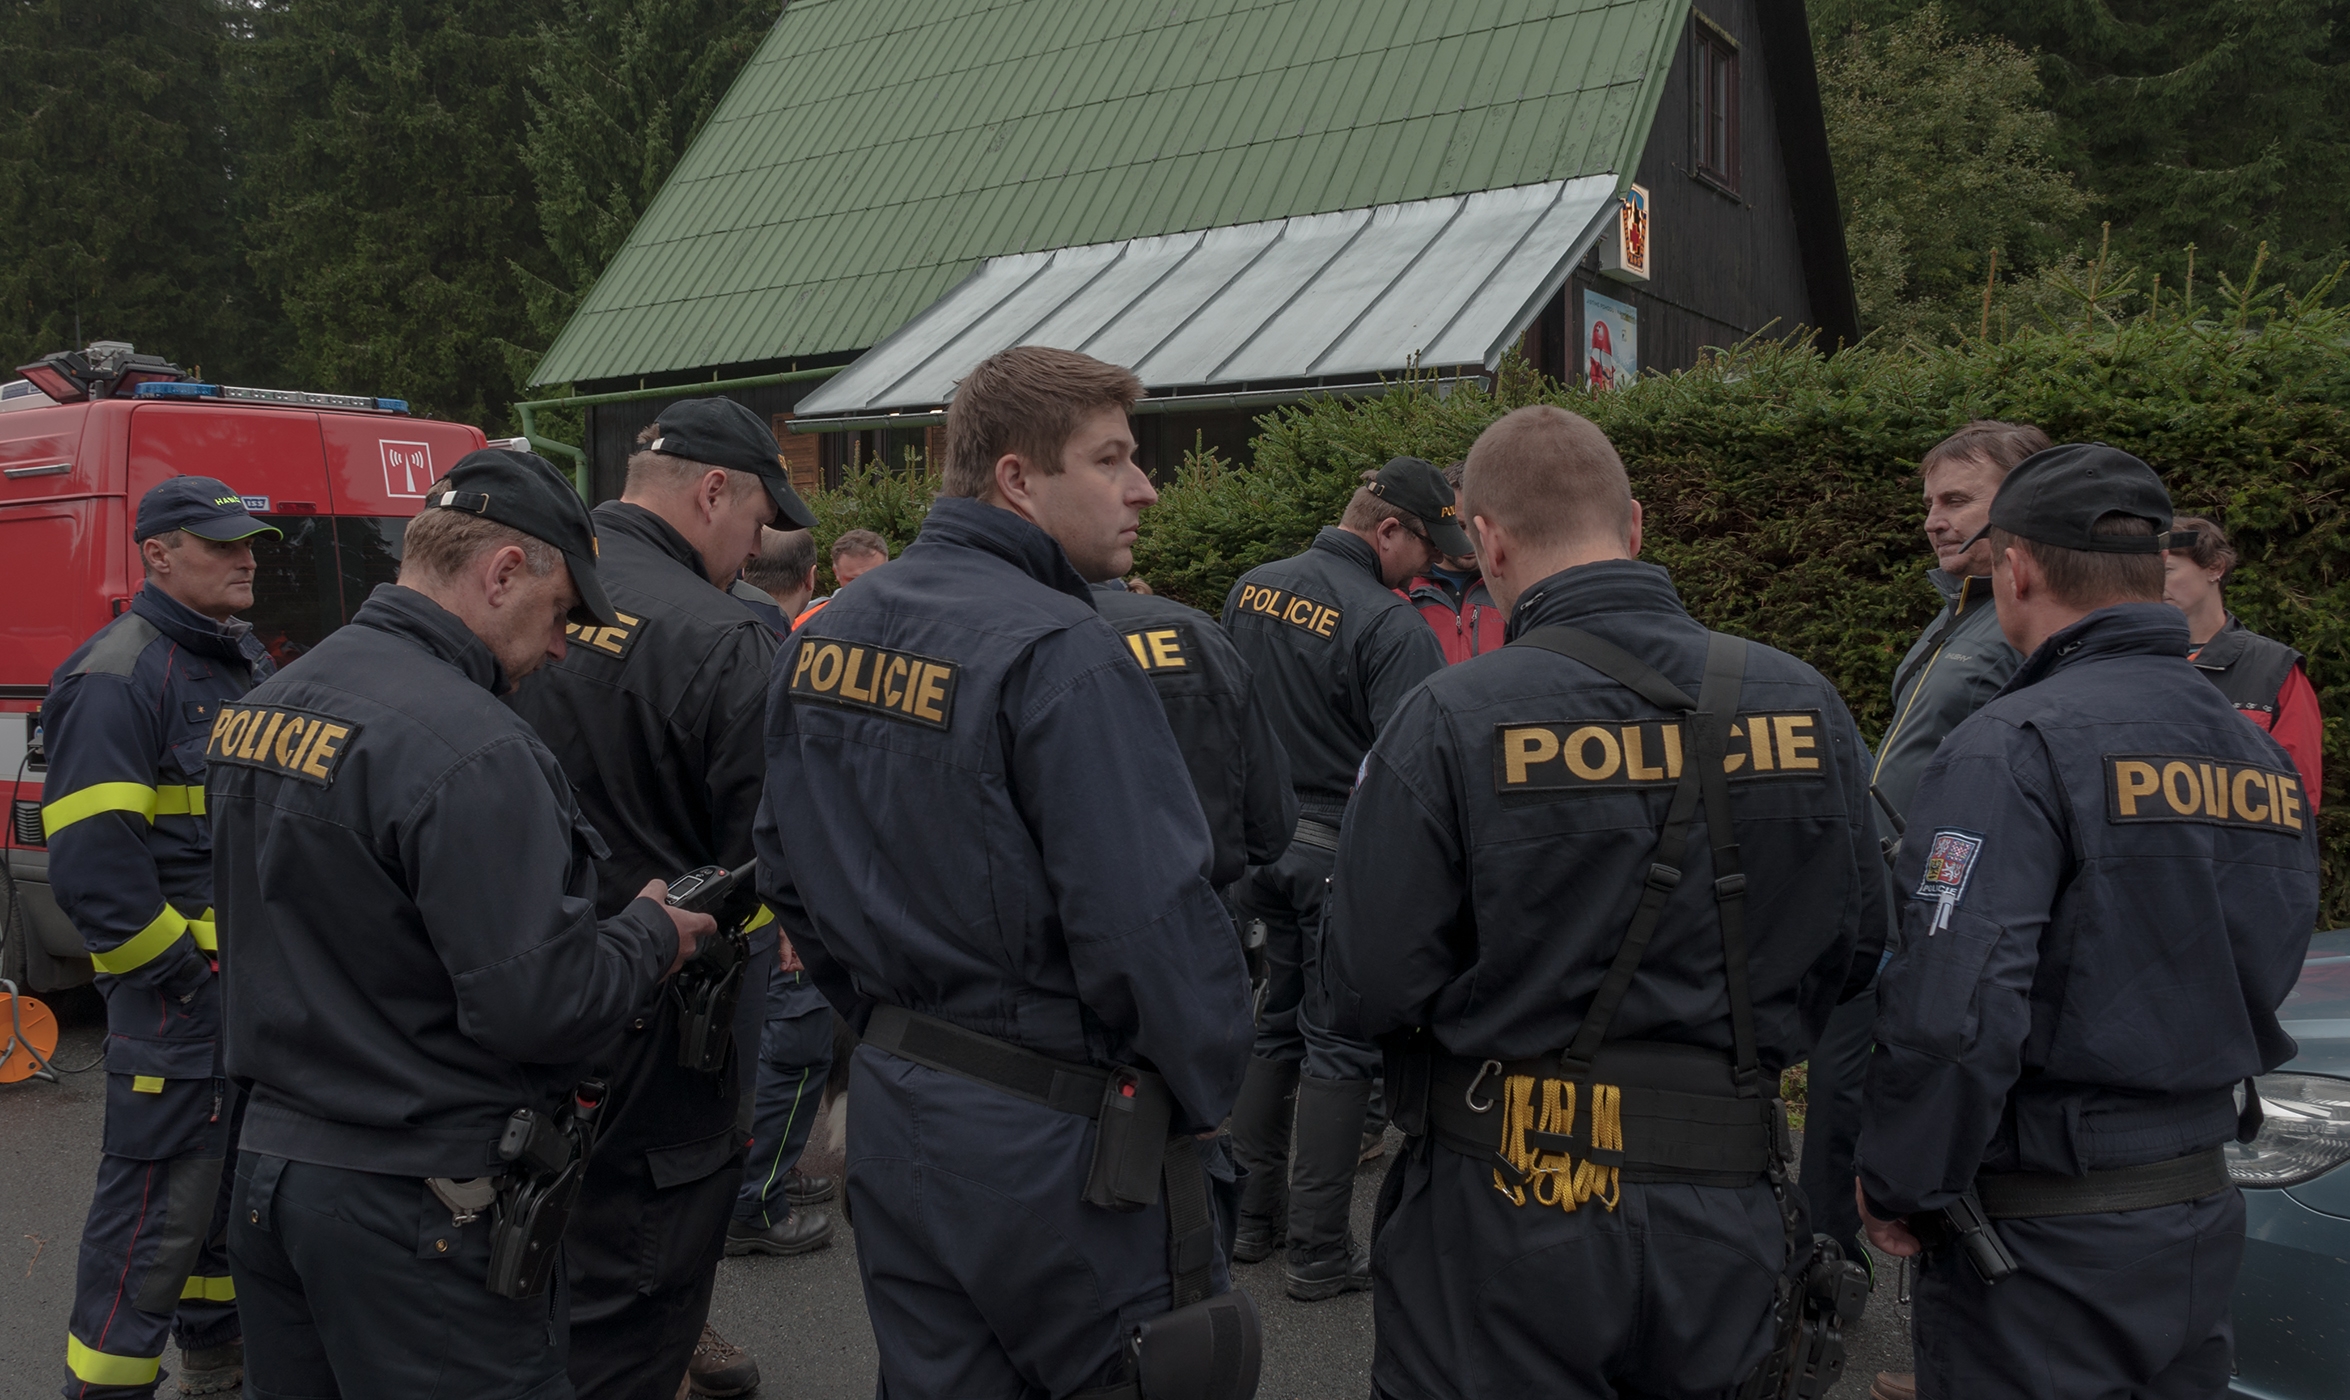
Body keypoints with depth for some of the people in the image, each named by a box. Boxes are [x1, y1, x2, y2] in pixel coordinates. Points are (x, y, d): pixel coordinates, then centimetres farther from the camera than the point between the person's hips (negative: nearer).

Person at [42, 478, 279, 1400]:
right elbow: (91, 866, -20)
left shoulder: (249, 664, 14)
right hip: (177, 990, -9)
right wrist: (182, 967, -16)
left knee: (237, 1181, 20)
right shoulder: (119, 677, -14)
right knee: (158, 1208, -4)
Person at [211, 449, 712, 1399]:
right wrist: (653, 934, -7)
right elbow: (538, 1006, -25)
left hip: (267, 1165, 9)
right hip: (414, 1204, -9)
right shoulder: (471, 748, -23)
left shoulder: (260, 706, 7)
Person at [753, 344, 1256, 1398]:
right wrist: (1200, 1101, -8)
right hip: (1053, 1145, -7)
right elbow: (1150, 922, -24)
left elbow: (788, 871, 12)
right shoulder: (1059, 654, -20)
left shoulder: (824, 637, 5)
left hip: (892, 1114, 8)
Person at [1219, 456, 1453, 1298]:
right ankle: (1319, 1252, 11)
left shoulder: (1249, 591, 6)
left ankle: (1252, 1218, 28)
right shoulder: (1392, 627, -18)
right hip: (1345, 850, -7)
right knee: (1340, 1046, 4)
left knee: (1274, 1028, 19)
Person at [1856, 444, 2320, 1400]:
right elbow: (2269, 986, 15)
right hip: (2206, 1223, 8)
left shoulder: (2013, 748, -19)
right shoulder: (2262, 757, 7)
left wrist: (1897, 1190, -13)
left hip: (2047, 1249, -8)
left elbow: (1952, 1011, -26)